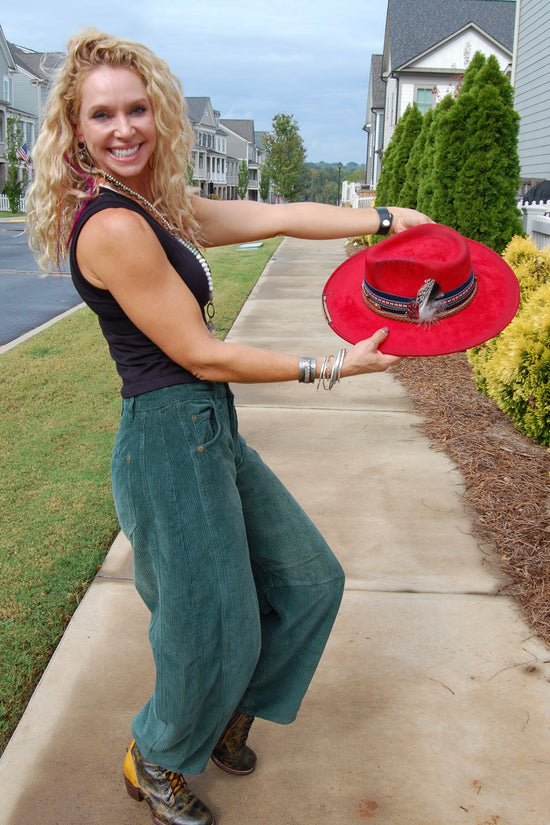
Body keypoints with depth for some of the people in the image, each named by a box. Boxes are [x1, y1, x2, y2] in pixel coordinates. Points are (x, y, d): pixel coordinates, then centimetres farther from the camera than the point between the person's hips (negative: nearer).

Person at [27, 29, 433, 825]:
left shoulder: (159, 208, 10)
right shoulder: (112, 226, -19)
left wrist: (387, 218, 8)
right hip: (171, 441, -10)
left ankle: (228, 714, 41)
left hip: (211, 434, 10)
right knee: (212, 633, 6)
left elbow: (279, 215, 11)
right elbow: (202, 356, -19)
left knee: (310, 580, 19)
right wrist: (329, 367, -10)